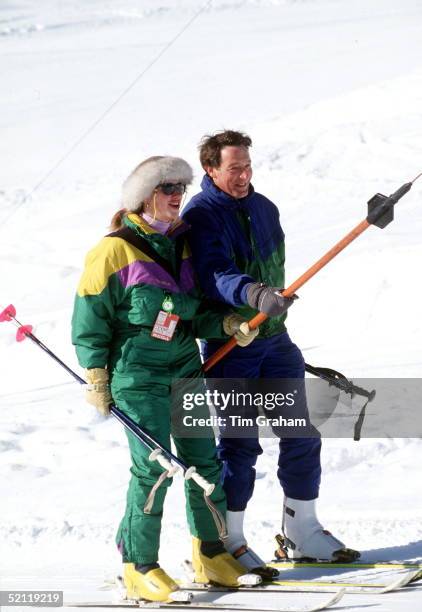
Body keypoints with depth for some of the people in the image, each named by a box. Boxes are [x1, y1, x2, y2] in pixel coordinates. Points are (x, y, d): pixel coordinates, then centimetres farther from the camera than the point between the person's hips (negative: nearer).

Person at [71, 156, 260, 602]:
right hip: (137, 376, -6)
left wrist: (228, 324, -4)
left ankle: (210, 553, 20)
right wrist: (97, 381, -7)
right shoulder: (114, 251, -9)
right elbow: (89, 320, -6)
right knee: (153, 467, -10)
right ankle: (139, 565, 1)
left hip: (186, 368, 6)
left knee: (203, 459, 6)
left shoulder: (183, 246, 11)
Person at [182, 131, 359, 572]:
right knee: (240, 444, -5)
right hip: (228, 347, -7)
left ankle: (302, 532, 16)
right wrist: (255, 295, -45)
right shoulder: (200, 216, -13)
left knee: (301, 435, 6)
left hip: (272, 338, 7)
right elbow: (215, 276, -29)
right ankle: (228, 542, 6)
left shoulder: (263, 208, 10)